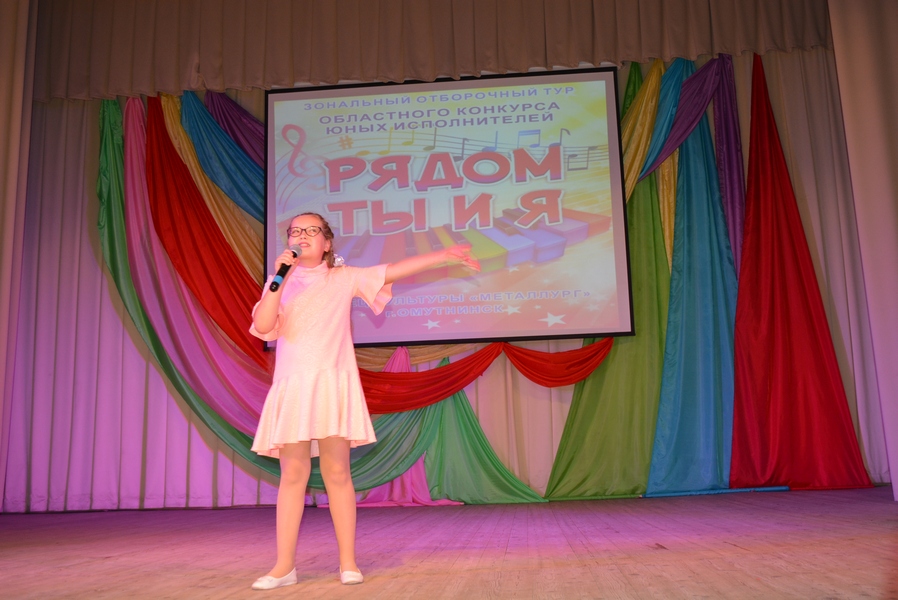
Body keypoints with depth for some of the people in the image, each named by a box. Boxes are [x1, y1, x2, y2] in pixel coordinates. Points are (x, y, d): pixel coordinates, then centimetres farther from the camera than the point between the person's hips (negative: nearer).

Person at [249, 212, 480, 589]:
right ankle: (284, 565, 7)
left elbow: (398, 269, 4)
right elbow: (263, 326, -4)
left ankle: (348, 562, 7)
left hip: (332, 386, -1)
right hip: (292, 388, 1)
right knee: (292, 475, -1)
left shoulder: (345, 279, 9)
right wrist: (280, 278, -9)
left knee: (337, 473, -1)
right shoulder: (279, 284, 12)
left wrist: (447, 256, 0)